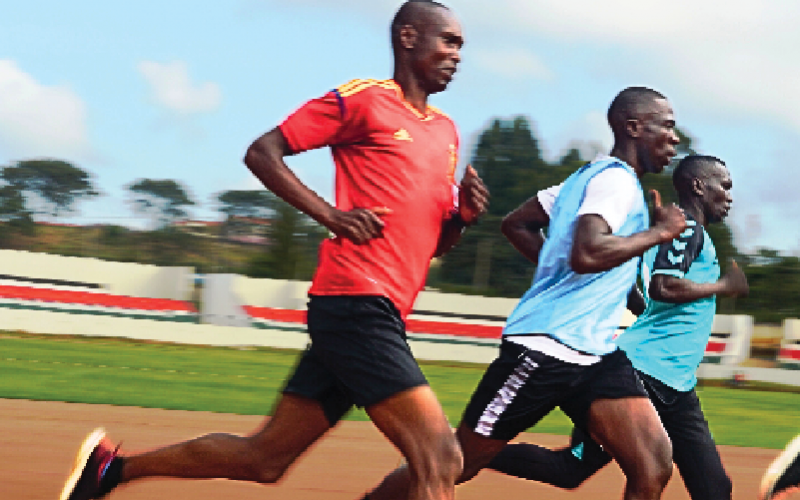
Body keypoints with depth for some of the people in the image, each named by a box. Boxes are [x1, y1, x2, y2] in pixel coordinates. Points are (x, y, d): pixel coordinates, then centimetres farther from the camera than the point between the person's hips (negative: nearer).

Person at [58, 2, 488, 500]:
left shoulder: (447, 132, 21)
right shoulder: (364, 99, -2)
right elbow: (262, 152, -2)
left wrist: (462, 216, 5)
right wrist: (332, 215, -13)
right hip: (357, 304, -9)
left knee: (263, 459, 10)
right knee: (441, 460, -17)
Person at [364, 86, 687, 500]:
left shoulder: (590, 175, 19)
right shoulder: (616, 178, -11)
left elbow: (516, 224, 27)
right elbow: (586, 253, -29)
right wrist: (658, 232, -16)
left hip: (595, 355, 9)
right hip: (546, 347, -9)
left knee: (653, 466, -8)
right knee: (456, 464, 1)